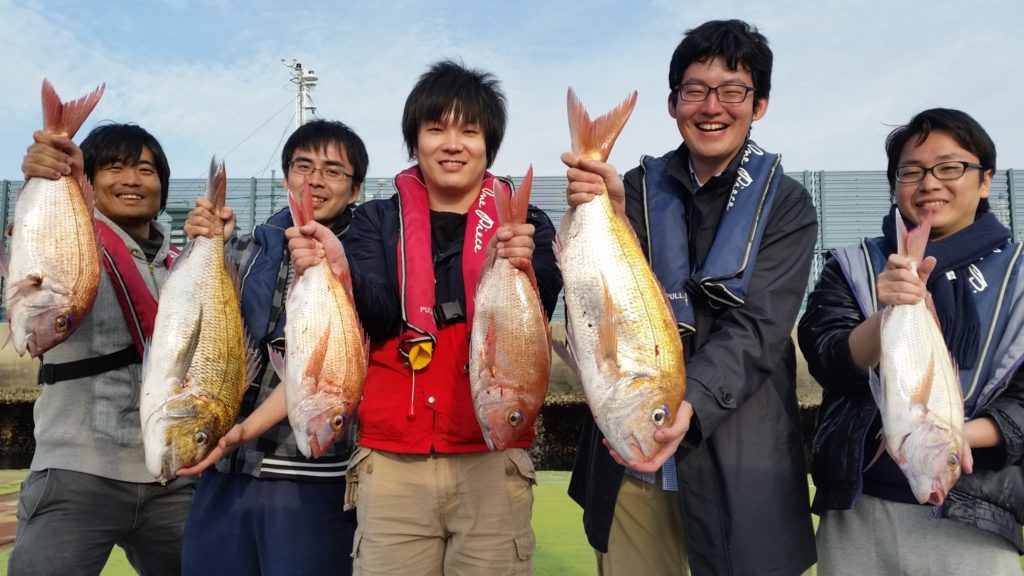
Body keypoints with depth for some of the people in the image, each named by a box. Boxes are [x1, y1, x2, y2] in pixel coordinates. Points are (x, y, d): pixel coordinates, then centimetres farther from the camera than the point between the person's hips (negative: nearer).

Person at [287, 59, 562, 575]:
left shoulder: (523, 224, 5)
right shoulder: (379, 220, 6)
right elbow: (378, 317, -9)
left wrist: (519, 268, -34)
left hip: (491, 458, 0)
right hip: (391, 459, 1)